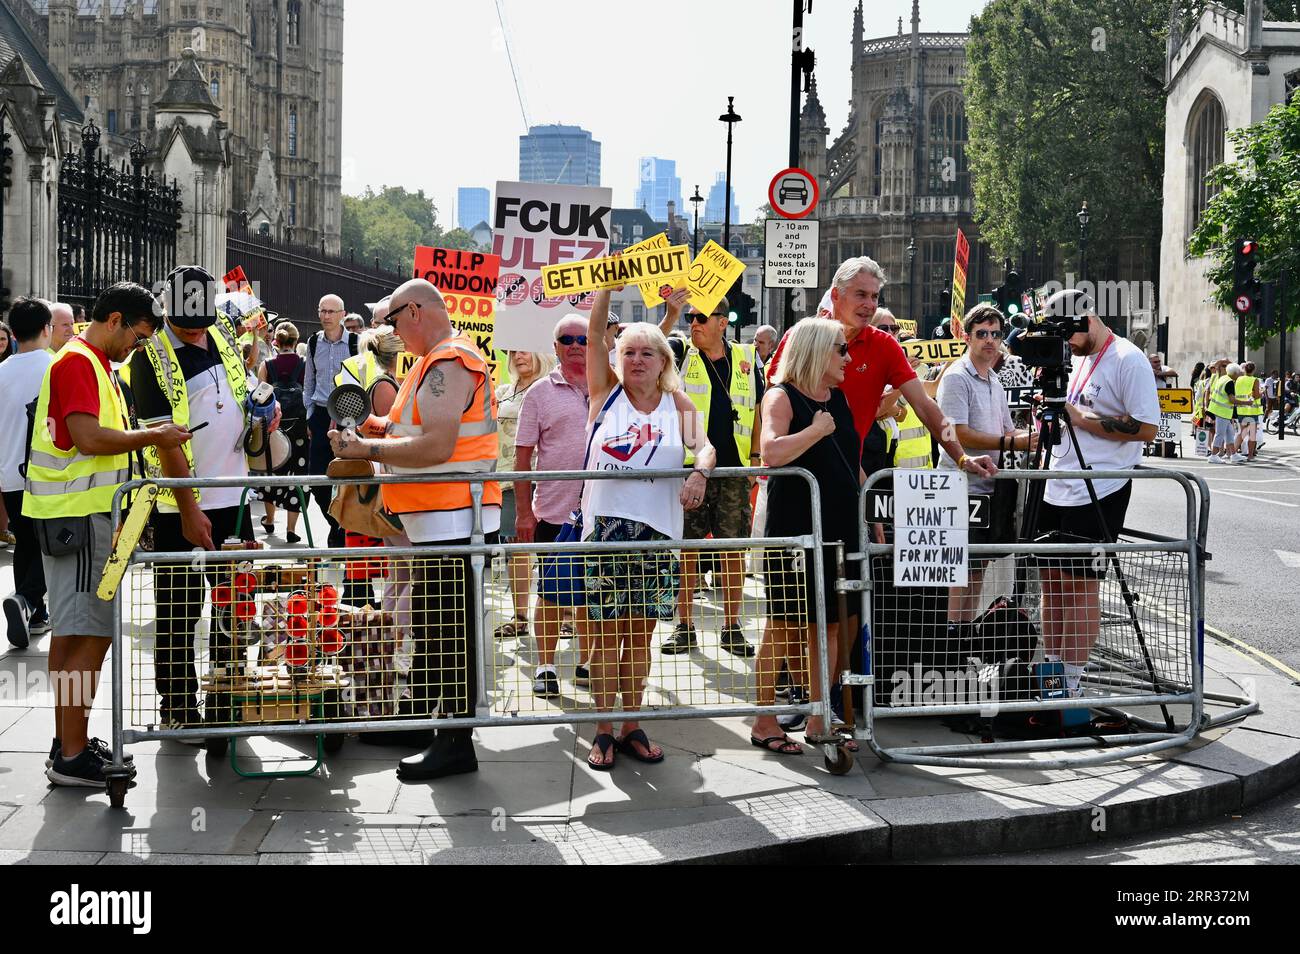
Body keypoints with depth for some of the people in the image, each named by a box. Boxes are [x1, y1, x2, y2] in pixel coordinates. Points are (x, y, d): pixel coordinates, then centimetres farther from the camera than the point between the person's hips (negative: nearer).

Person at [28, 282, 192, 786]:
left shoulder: (92, 363, 19)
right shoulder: (77, 362, -14)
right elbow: (90, 438, -24)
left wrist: (143, 432, 10)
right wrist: (152, 437, -14)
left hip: (77, 513, 11)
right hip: (78, 516, -11)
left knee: (72, 632, 15)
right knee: (89, 634, -9)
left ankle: (68, 741, 23)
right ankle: (72, 757, -7)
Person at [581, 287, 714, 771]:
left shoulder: (678, 404, 7)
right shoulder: (606, 391, 5)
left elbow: (704, 446, -7)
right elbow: (594, 330, -3)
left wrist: (700, 472, -28)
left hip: (657, 528, 1)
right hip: (606, 524, -1)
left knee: (641, 632, 8)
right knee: (606, 632, 1)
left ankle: (631, 728, 18)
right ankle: (603, 732, 8)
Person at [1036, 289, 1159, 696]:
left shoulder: (1128, 360, -10)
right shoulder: (1076, 358, 16)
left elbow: (1146, 428, -18)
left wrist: (1081, 419, -18)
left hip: (1099, 494, -8)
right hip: (1057, 490, 8)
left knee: (1082, 583, -5)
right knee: (1052, 579, 10)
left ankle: (1072, 682, 2)